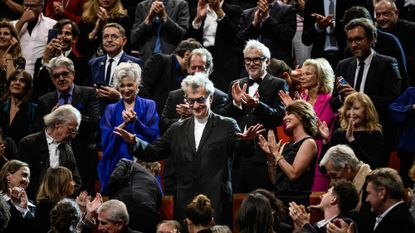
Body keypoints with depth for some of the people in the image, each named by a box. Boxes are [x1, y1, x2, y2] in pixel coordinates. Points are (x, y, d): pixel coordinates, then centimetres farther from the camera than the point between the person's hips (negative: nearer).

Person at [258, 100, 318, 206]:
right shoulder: (285, 146, 15)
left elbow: (293, 174, -14)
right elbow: (274, 180, 13)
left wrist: (276, 153, -7)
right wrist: (270, 157, 1)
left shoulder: (309, 143, -3)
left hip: (296, 201, -6)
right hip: (279, 200, 6)